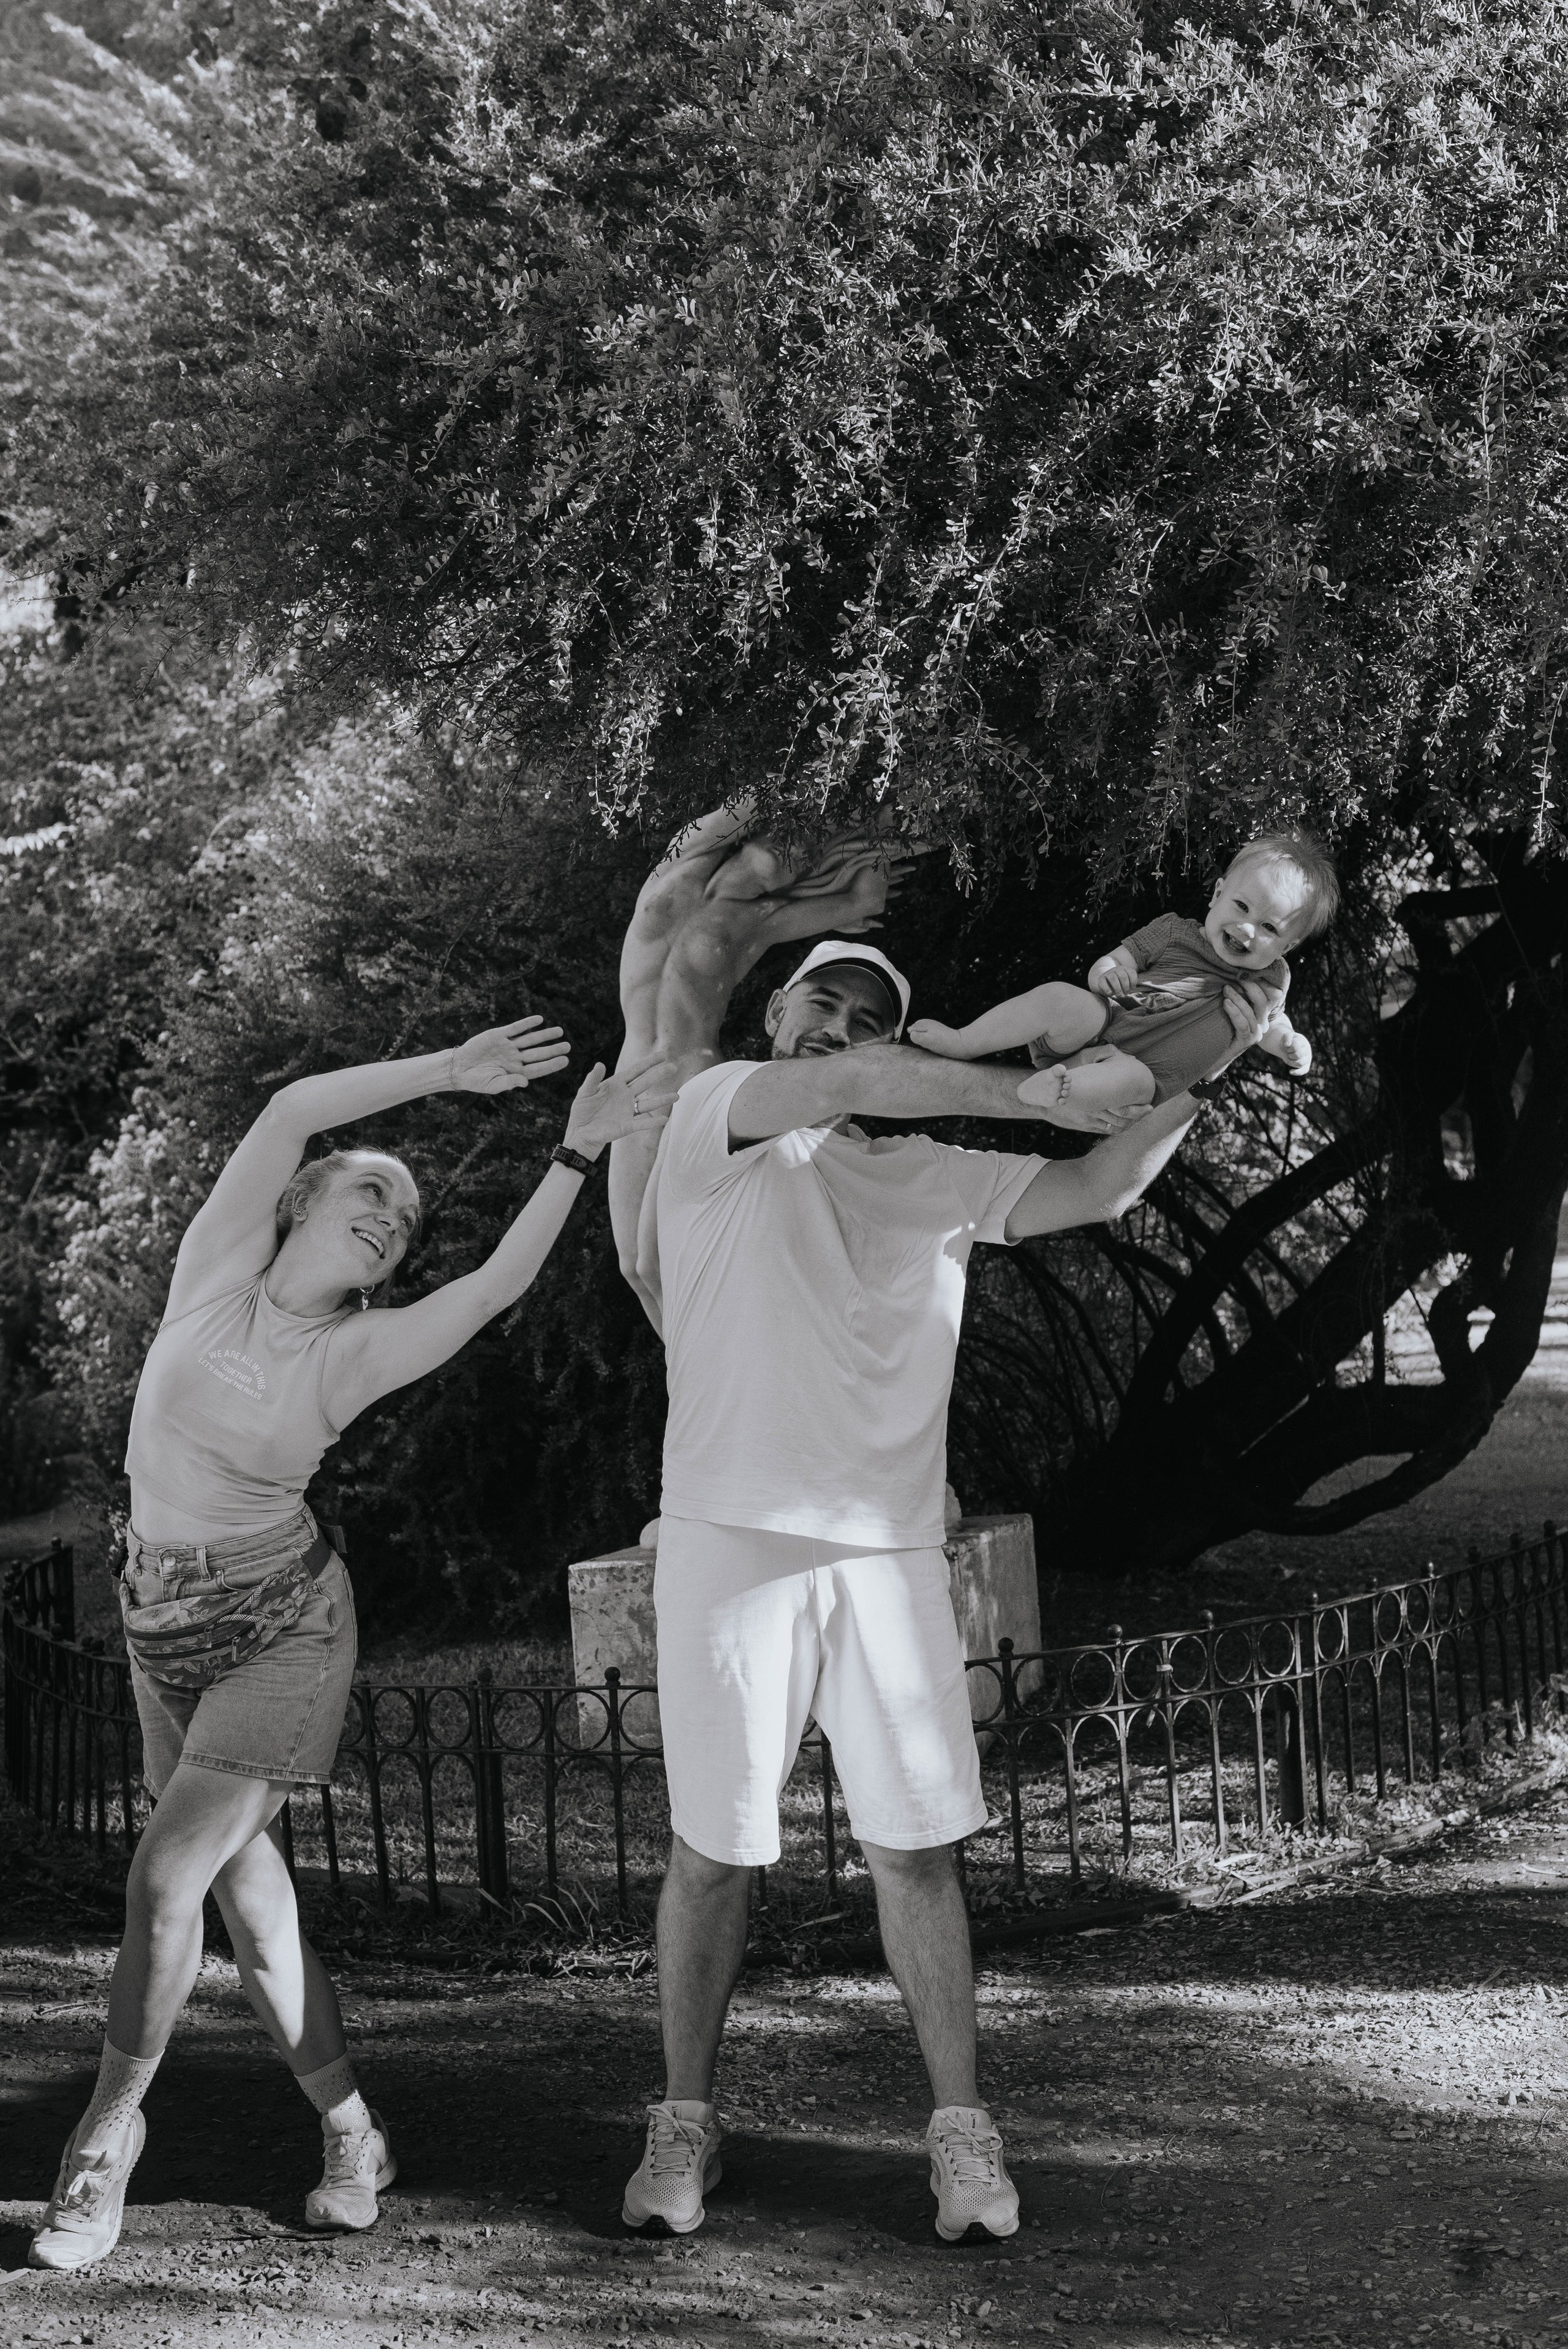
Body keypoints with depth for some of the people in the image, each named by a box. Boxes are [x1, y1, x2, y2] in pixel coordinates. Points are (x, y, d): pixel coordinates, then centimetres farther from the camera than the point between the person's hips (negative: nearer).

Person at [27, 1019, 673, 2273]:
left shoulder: (355, 1355, -5)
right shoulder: (218, 1273, -4)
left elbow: (499, 1282, -16)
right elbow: (289, 1115, -14)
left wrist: (579, 1152, -18)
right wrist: (448, 1071, -17)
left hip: (284, 1619, -3)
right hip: (165, 1618, 3)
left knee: (167, 1875, -14)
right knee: (247, 1887, 5)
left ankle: (111, 2124, 3)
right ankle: (351, 2133, 15)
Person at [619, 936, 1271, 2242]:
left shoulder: (932, 1182, 14)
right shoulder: (715, 1116, 4)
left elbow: (1098, 1189, 5)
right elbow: (841, 1087, -15)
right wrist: (1053, 1093, -16)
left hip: (888, 1549, 3)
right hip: (731, 1536, -2)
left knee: (916, 1845, 0)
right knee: (713, 1846, 3)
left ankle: (961, 2130, 8)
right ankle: (685, 2125, 16)